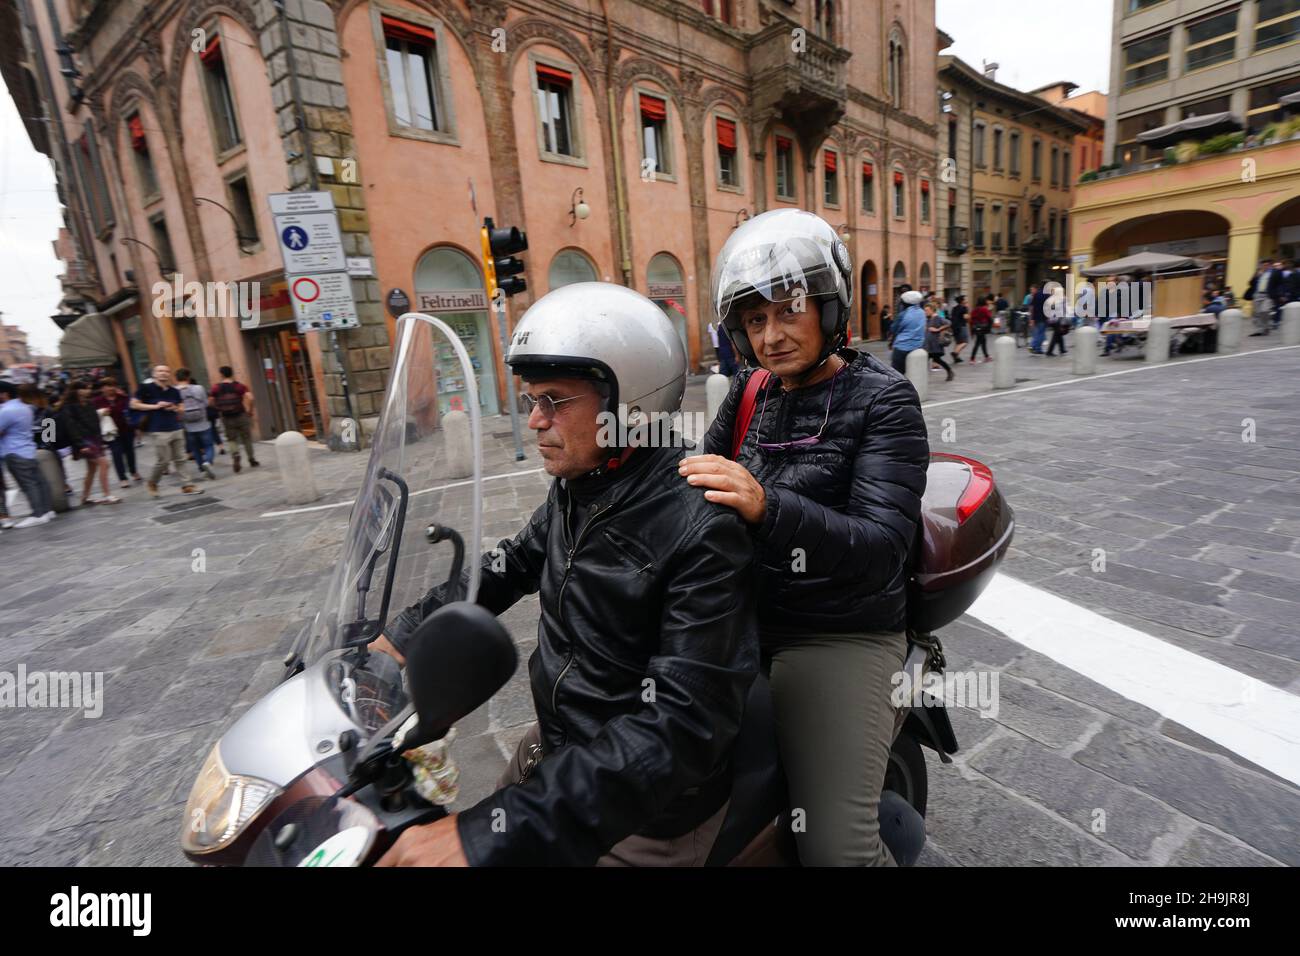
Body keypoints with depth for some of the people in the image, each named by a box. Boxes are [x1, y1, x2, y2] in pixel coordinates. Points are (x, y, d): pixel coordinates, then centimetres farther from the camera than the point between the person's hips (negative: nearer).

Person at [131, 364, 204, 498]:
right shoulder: (146, 388, -3)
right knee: (163, 460, -4)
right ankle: (151, 483, 20)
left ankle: (187, 486, 7)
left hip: (176, 429, 5)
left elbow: (180, 408, 22)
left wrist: (175, 408, -2)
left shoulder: (174, 391, 11)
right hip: (158, 431, -5)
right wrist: (155, 406, -13)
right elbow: (133, 404, -4)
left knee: (181, 458, 5)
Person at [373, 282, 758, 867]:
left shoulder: (700, 529, -29)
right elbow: (517, 561, 12)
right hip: (553, 751, 7)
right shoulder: (577, 489, -5)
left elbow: (683, 722, -34)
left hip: (642, 817, -6)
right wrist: (406, 634, 8)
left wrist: (492, 831, -37)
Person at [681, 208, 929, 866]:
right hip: (742, 614, 6)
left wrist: (766, 507, -37)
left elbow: (883, 546, -21)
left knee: (835, 847, -14)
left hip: (841, 636, -5)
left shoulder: (882, 399, -9)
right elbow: (703, 482, 10)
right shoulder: (750, 391, 7)